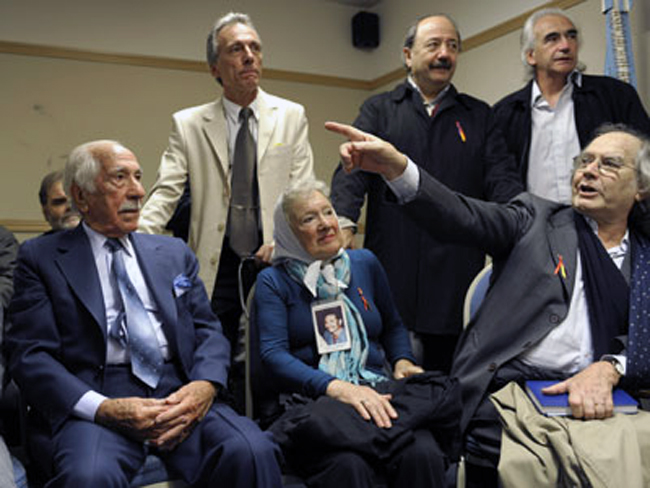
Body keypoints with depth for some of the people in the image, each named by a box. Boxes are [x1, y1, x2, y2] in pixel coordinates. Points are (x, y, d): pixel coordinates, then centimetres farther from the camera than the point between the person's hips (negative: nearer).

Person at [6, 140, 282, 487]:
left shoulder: (174, 253, 19)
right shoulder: (41, 257, 8)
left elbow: (208, 330, 14)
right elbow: (30, 355, -1)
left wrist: (204, 386, -9)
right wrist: (105, 409, -17)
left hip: (177, 395, 3)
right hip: (91, 400, -2)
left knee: (253, 452, -26)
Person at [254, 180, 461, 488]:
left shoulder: (365, 263, 18)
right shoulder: (273, 281, 7)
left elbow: (393, 326, 29)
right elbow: (273, 355, -5)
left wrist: (402, 361, 6)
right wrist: (336, 387, -20)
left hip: (377, 392, 4)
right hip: (314, 400, -3)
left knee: (423, 456, -30)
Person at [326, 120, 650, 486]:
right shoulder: (536, 219, 11)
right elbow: (463, 217, -5)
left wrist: (607, 368, -16)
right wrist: (396, 167, -20)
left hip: (593, 401, 2)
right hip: (506, 393, -2)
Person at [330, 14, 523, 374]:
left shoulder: (478, 116, 17)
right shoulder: (378, 111, 12)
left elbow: (501, 179, 6)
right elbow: (352, 173, -2)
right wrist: (343, 223, -21)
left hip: (457, 275, 2)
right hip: (393, 271, -1)